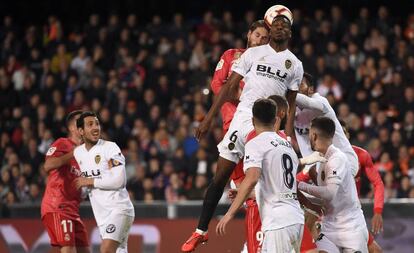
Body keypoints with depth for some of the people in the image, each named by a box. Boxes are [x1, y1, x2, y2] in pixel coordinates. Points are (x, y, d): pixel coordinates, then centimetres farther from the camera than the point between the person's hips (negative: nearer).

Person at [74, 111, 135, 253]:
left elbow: (118, 180, -19)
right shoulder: (78, 152, 11)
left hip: (119, 209, -7)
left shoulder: (110, 147, -9)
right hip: (101, 215, 7)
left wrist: (90, 181, -13)